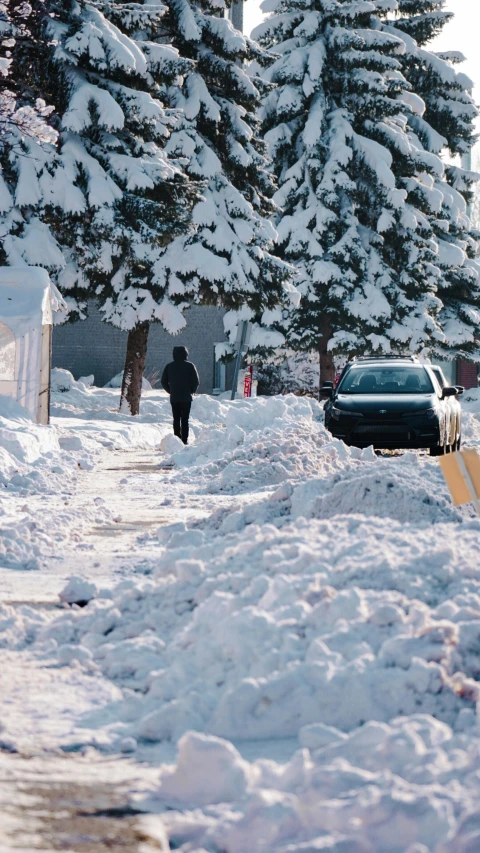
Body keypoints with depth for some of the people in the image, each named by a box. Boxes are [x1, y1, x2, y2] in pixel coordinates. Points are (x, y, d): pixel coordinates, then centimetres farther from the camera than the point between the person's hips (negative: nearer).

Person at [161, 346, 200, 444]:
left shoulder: (169, 366, 3)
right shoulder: (190, 366, -6)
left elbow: (164, 382, 5)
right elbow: (196, 381, -7)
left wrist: (171, 391, 13)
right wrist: (191, 391, 7)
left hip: (174, 398, 2)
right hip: (186, 397, -2)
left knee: (176, 419, 8)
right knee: (185, 420, 1)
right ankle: (184, 440, -3)